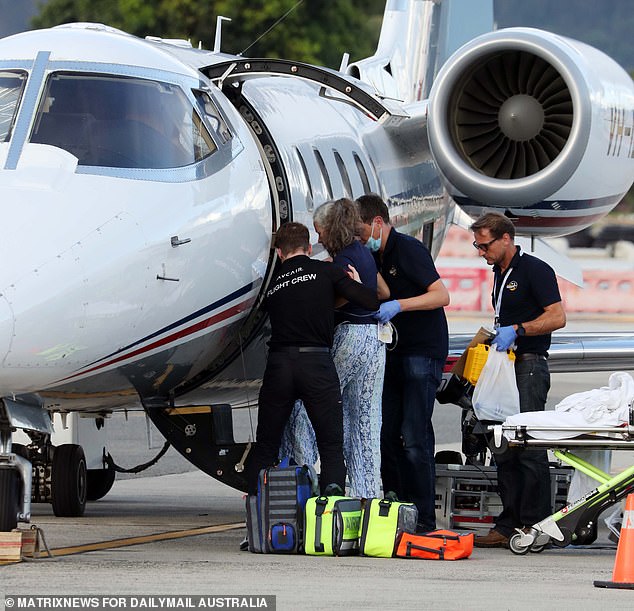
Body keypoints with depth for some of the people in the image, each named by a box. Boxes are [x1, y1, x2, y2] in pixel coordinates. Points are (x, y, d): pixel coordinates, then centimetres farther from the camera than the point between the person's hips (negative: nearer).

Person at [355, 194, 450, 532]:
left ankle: (424, 519, -10)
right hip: (395, 353, 9)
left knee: (415, 438, -12)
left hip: (423, 353, -9)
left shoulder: (409, 249, -12)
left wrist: (398, 306, -29)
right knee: (387, 434, 6)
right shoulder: (378, 258, 15)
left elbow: (442, 295, -19)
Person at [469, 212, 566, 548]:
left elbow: (557, 317, -15)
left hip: (529, 366, -9)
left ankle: (534, 524, -9)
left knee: (529, 448, -10)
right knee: (504, 448, 6)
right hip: (506, 369, 9)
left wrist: (516, 330, -20)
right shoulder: (500, 273, 19)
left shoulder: (535, 270, -8)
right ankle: (508, 525, 8)